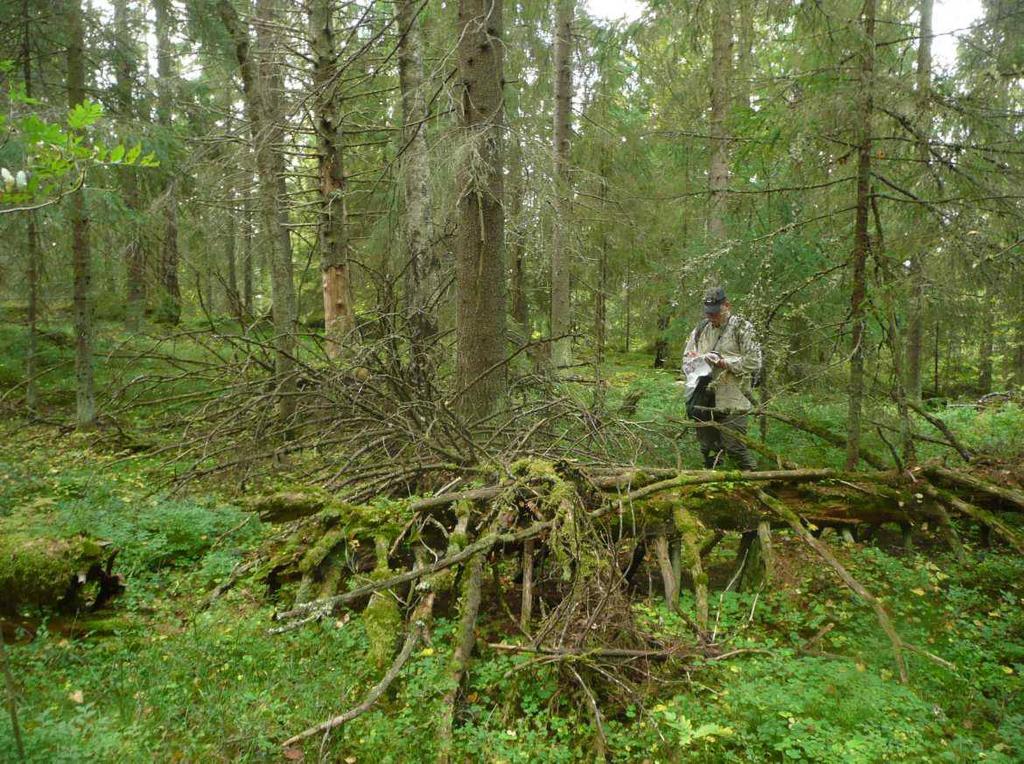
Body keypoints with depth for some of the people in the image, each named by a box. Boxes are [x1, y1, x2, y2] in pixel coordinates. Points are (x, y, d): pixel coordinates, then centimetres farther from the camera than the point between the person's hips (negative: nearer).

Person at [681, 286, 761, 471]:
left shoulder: (742, 328, -3)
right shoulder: (700, 329, 14)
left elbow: (754, 362, -10)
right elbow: (686, 358, 18)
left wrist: (724, 362, -17)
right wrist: (696, 361, -5)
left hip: (731, 402, -6)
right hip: (703, 402, 6)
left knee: (734, 447, -5)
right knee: (708, 447, 15)